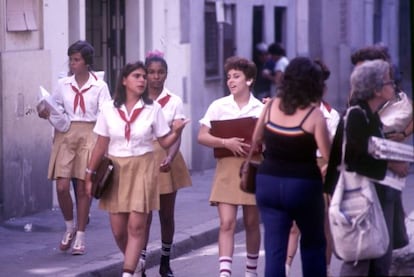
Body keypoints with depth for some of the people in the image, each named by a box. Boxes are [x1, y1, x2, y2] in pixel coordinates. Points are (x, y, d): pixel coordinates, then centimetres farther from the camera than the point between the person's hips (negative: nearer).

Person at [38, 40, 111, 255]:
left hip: (88, 135, -2)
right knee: (62, 187, -7)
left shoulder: (99, 86, -1)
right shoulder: (63, 85, 7)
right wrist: (46, 114, -7)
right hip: (65, 135, 2)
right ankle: (70, 227, 17)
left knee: (83, 188, 1)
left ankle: (80, 236, 12)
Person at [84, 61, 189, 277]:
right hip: (116, 170, 2)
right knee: (118, 229, 2)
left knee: (136, 224, -12)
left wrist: (176, 131, -15)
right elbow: (101, 146, 7)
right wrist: (89, 174, 6)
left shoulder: (152, 109, 1)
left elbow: (165, 143, 4)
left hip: (142, 169, -2)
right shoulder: (109, 109, 3)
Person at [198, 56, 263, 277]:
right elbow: (202, 136, -2)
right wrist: (226, 142, -17)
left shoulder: (261, 109, 3)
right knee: (227, 223, -11)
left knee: (251, 223, 12)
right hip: (227, 168, -1)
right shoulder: (219, 106, 2)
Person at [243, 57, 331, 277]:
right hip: (303, 184, -3)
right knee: (313, 243, 18)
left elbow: (255, 140, 13)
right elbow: (328, 156, -16)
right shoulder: (313, 114, -12)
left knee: (274, 248, 4)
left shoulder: (271, 106, 0)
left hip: (268, 182, 3)